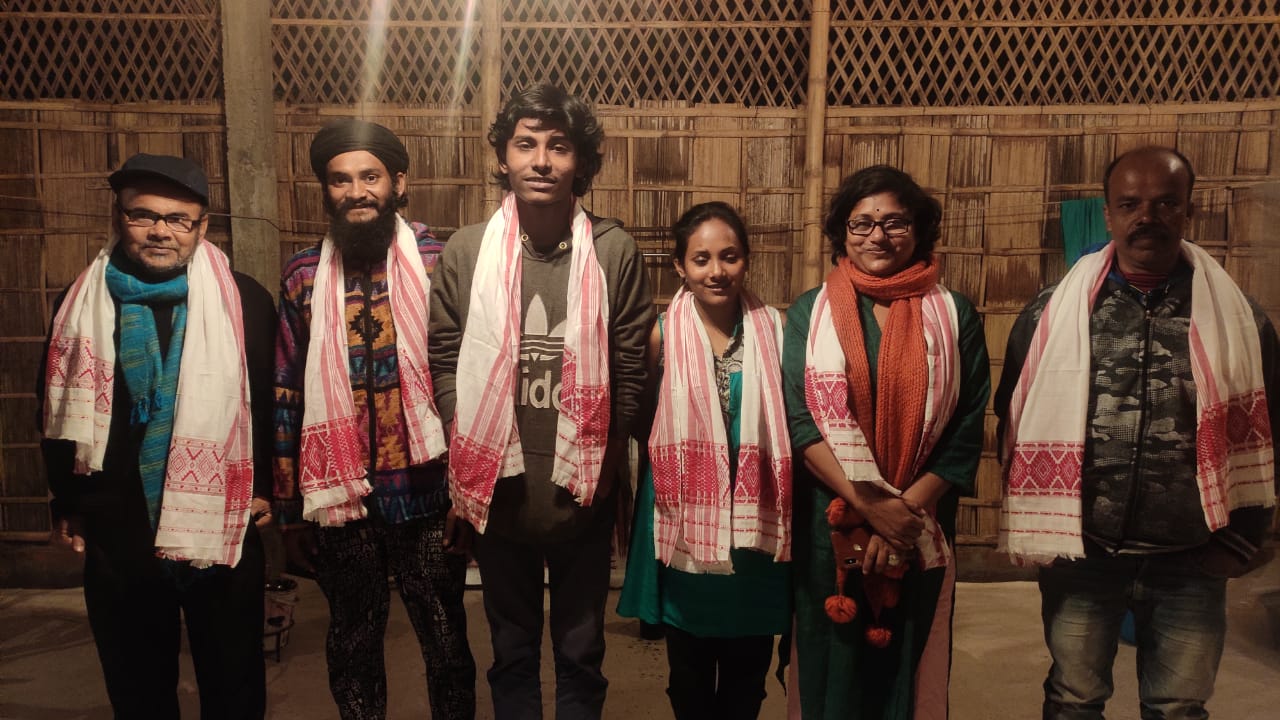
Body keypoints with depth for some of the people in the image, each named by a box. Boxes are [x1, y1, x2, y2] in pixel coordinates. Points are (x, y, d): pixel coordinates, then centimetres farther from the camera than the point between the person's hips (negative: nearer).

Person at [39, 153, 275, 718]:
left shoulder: (245, 300, -3)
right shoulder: (81, 303, 3)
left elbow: (270, 399, 0)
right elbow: (60, 411, 10)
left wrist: (263, 486, -1)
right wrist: (67, 505, 10)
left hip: (222, 524, -2)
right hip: (117, 531, 2)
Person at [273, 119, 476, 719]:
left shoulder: (438, 263, -4)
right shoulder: (303, 278, 3)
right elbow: (287, 397, 6)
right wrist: (290, 509, 7)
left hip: (426, 495, -2)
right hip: (339, 498, 2)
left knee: (446, 643, 11)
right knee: (353, 643, 18)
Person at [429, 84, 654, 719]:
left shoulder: (615, 251, -7)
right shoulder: (466, 250, -4)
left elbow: (631, 371, -3)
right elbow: (446, 365, 0)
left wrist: (605, 462, -2)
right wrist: (468, 467, -2)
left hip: (583, 492, -1)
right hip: (497, 489, 1)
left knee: (581, 654, 18)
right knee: (512, 651, 20)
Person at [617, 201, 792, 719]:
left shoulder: (775, 330, -4)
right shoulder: (662, 337, -7)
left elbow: (792, 421, 0)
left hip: (755, 521, 1)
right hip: (685, 521, 0)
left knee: (748, 667, 17)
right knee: (689, 668, 17)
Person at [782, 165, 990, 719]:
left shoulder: (954, 315, 2)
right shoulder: (809, 313, 2)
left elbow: (966, 431, -3)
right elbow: (799, 420, -7)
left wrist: (906, 507, -13)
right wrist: (870, 504, -15)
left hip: (920, 528, 0)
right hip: (827, 525, 0)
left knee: (907, 665, 13)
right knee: (833, 666, 12)